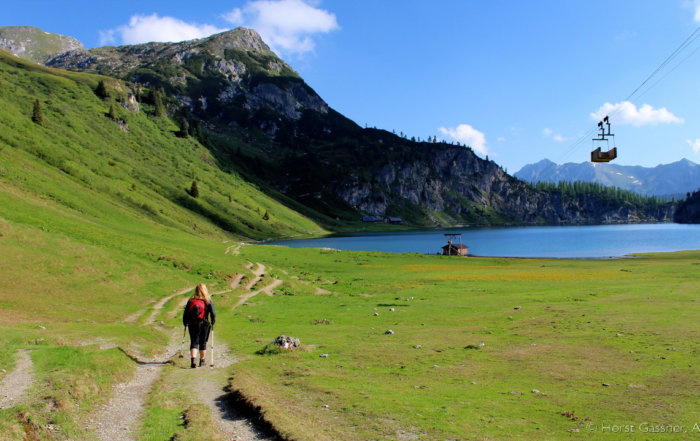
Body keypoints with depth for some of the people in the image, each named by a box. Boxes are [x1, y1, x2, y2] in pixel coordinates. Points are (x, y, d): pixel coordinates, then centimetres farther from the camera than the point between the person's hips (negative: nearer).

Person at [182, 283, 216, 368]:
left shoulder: (191, 300, 2)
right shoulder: (208, 300, -3)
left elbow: (185, 313, 3)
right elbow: (213, 312, -6)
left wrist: (185, 323, 13)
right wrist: (212, 322, 7)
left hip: (192, 325, 1)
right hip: (204, 324, -1)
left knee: (194, 342, 2)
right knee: (203, 343, 12)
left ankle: (193, 359, -19)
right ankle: (202, 361, 21)